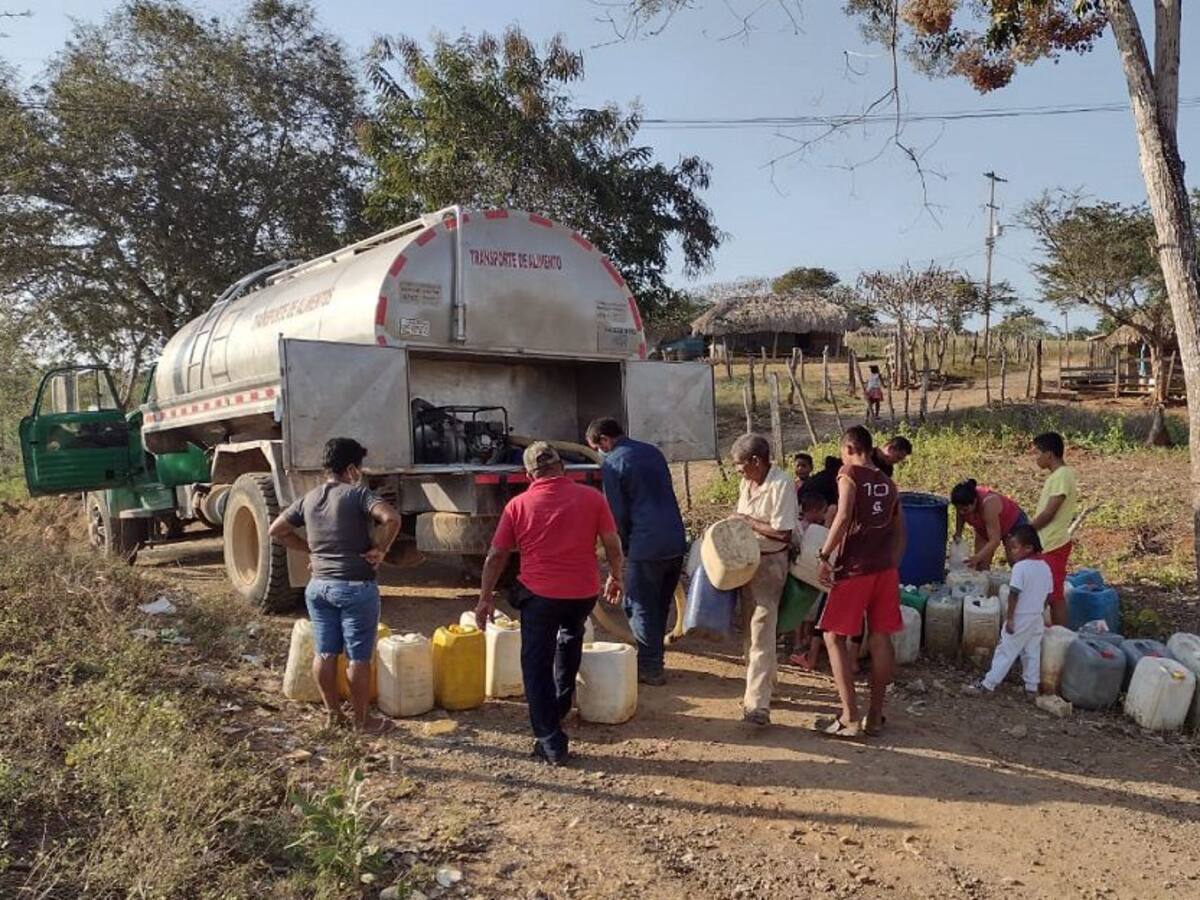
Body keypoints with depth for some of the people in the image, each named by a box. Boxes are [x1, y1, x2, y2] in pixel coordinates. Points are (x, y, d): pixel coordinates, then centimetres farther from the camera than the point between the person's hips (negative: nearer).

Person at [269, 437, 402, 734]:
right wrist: (381, 549, -13)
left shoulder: (309, 498, 9)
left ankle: (332, 712, 27)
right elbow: (392, 518, -27)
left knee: (324, 653, 15)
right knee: (359, 657, 4)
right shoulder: (358, 494, -11)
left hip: (319, 585, 6)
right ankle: (362, 719, 14)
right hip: (356, 587, -6)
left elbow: (276, 530, 17)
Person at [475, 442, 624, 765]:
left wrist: (485, 598, 10)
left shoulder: (518, 505, -3)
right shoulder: (591, 497, -3)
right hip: (584, 592, 2)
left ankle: (551, 743, 8)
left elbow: (496, 556, 1)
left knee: (537, 666, 9)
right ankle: (561, 705, 40)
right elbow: (613, 545, 1)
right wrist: (617, 578, 18)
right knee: (571, 637, 32)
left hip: (539, 593, -2)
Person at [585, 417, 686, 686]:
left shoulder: (612, 464, -7)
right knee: (661, 606, 17)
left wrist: (626, 547, 8)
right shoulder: (653, 451, 15)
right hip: (676, 542, 8)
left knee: (641, 608, 6)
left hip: (646, 545, -7)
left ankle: (650, 668, 10)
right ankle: (653, 661, 27)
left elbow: (618, 513, -7)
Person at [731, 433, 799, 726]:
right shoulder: (748, 483, 6)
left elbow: (783, 533, -23)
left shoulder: (781, 485, -20)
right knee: (750, 628, 18)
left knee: (761, 633, -11)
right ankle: (762, 683, 35)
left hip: (770, 562, -9)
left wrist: (748, 522, -17)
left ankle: (758, 704, -10)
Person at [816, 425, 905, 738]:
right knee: (880, 639, 10)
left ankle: (850, 718, -1)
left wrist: (824, 555, -14)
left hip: (856, 568, -6)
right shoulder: (887, 483, 15)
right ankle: (875, 716, 16)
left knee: (834, 637, 2)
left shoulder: (849, 475, -5)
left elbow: (844, 517, -19)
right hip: (886, 568, 7)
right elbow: (899, 531, 16)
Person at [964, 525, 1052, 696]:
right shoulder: (1045, 567, 5)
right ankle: (1032, 686, 19)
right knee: (1032, 652, 13)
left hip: (1020, 618, -7)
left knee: (1006, 651, -3)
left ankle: (988, 684, 1)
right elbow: (1048, 594, 12)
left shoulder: (1020, 567, -19)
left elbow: (1014, 594, -20)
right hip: (1037, 618, 7)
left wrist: (1009, 617, -16)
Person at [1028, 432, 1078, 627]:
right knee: (1053, 595, 15)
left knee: (1055, 595, -2)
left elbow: (1048, 513, -19)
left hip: (1053, 546, -10)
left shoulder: (1062, 475, -18)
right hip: (1048, 544, 10)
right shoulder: (1058, 475, 12)